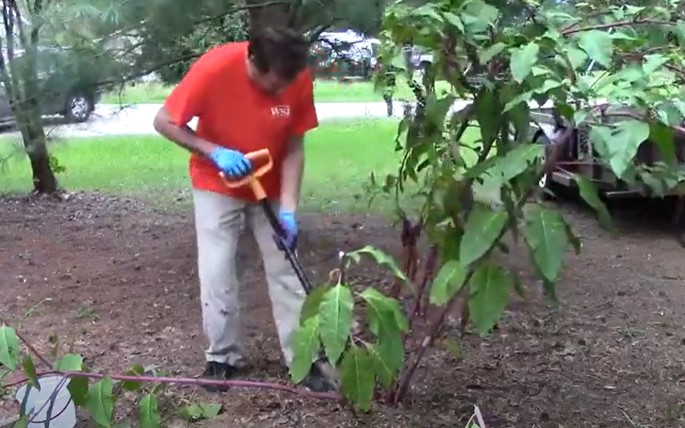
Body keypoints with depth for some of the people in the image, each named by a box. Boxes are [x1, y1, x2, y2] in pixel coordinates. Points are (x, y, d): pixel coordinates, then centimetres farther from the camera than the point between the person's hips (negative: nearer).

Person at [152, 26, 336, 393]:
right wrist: (214, 152, -30)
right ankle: (223, 357, 15)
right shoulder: (214, 69, -29)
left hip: (272, 188, 2)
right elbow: (164, 122, -19)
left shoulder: (299, 79, -22)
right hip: (217, 186, -2)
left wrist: (288, 210, -23)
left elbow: (294, 149, -15)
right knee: (216, 273, -2)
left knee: (286, 270, 4)